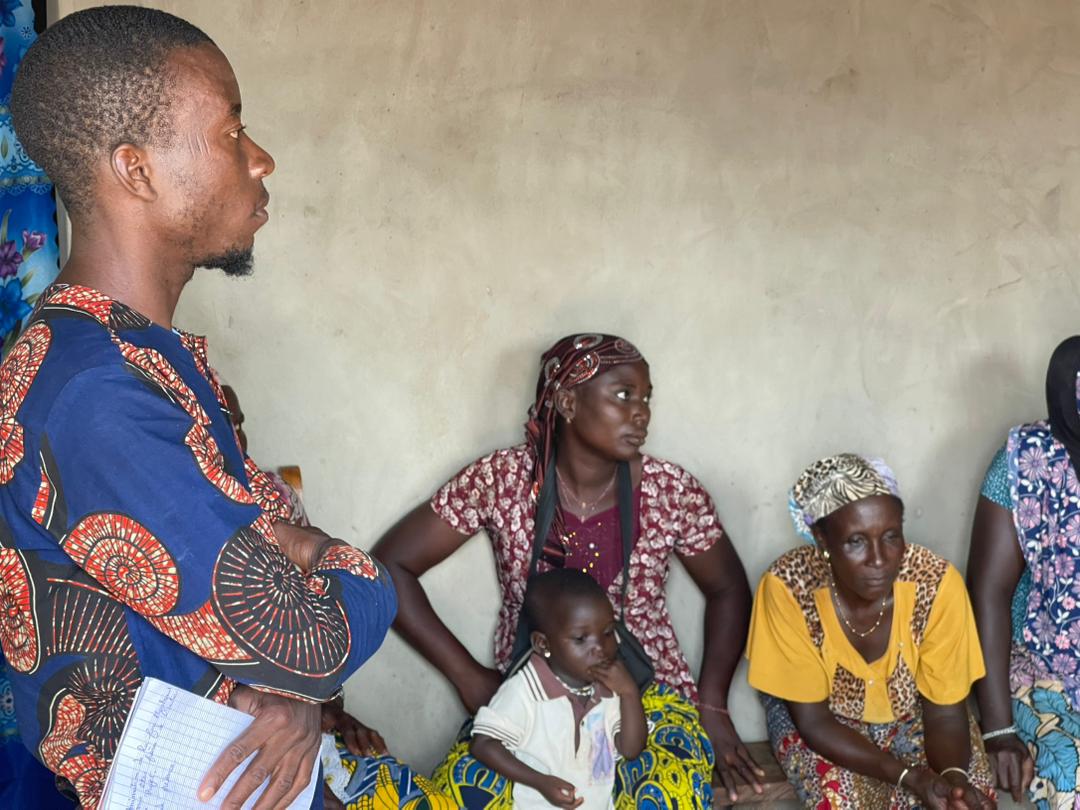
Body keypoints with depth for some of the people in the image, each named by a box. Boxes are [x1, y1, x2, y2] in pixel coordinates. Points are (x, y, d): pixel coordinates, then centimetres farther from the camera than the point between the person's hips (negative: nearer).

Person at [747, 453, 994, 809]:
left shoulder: (936, 583, -28)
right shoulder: (789, 586, -32)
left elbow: (945, 714, -17)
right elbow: (813, 721, -23)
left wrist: (953, 775, -38)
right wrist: (911, 777, -35)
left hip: (912, 715, 2)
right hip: (824, 720, -2)